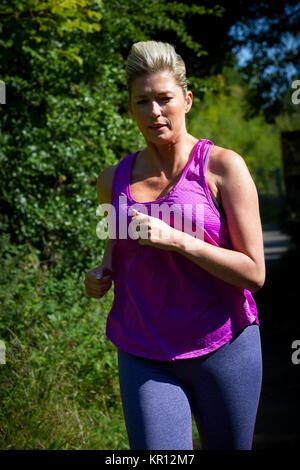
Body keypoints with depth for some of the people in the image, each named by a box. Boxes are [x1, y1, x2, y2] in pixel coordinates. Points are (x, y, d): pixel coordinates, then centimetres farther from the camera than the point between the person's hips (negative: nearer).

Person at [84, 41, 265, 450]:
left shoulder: (223, 167, -6)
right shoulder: (113, 181, 5)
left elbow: (254, 273, -10)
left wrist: (177, 240, -20)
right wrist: (101, 276, 0)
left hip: (223, 349, -2)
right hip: (144, 358, 2)